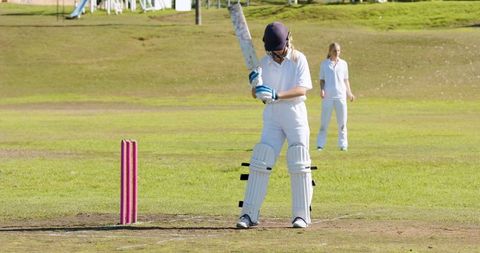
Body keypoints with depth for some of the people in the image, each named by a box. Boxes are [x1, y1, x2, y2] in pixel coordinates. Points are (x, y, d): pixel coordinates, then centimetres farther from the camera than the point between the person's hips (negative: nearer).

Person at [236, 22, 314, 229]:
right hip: (272, 117, 2)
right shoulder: (265, 62, 5)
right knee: (260, 161, -6)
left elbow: (302, 90, -15)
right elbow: (256, 95, 4)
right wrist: (255, 85, -20)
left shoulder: (298, 59, -4)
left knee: (298, 163, -6)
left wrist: (276, 95, -28)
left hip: (295, 113, -2)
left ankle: (301, 215, 1)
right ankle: (249, 214, -7)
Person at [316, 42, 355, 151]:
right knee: (324, 121, -2)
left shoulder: (343, 64, 10)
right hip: (328, 96, -2)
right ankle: (320, 144, 1)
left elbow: (346, 80, 15)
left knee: (342, 122, 3)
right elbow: (322, 79, 8)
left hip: (340, 95, 2)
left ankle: (343, 144, 8)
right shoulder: (324, 64, 5)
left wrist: (349, 93, 6)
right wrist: (322, 89, -9)